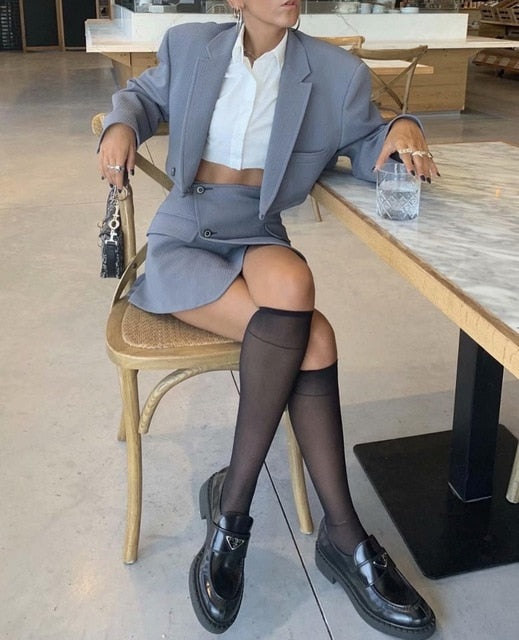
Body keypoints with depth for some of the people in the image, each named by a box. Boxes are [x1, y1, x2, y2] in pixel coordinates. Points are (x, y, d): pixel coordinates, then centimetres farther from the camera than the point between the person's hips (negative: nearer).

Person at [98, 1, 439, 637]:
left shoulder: (335, 73, 5)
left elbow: (365, 146, 9)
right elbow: (143, 94, 21)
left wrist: (400, 130, -14)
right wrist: (122, 125, -2)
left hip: (259, 236, 2)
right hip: (182, 236, -2)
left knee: (291, 287, -36)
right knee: (310, 338, -27)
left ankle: (231, 502, -22)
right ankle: (342, 534, -13)